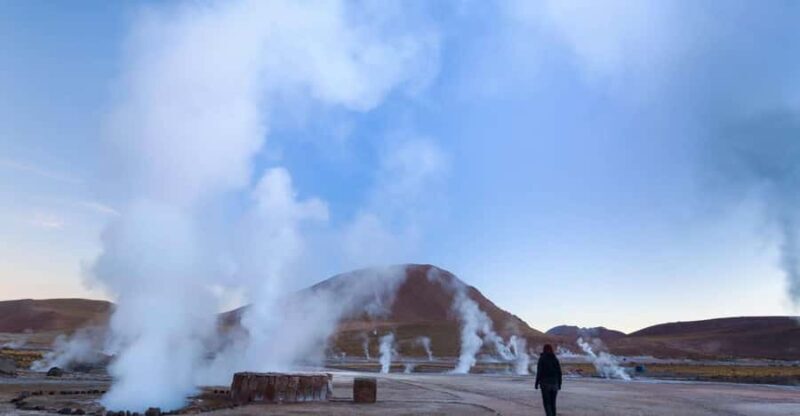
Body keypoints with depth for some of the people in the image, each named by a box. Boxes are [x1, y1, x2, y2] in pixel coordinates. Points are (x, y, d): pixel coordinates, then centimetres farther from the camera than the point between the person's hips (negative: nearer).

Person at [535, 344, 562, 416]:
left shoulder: (542, 359, -7)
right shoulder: (555, 359, 5)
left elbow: (539, 372, -12)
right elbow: (559, 373, 4)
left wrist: (536, 383, -5)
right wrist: (559, 384, 13)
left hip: (545, 383, -4)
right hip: (554, 383, 4)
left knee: (546, 402, -2)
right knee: (552, 402, 14)